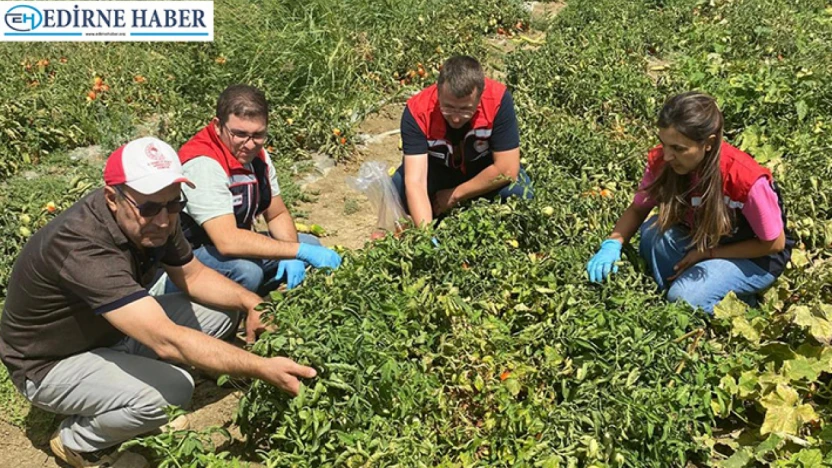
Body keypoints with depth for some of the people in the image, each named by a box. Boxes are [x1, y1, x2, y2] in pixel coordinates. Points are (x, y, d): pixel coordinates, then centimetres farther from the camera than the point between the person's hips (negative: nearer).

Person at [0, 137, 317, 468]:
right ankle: (76, 441, 0)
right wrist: (262, 369, -44)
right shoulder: (82, 248, -38)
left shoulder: (152, 221, -14)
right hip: (52, 365, -7)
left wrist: (251, 302, -15)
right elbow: (167, 341, -44)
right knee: (172, 389, -31)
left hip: (111, 334, 8)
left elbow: (194, 275, 2)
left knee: (221, 312, -2)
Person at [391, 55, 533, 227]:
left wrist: (455, 195, -23)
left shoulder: (498, 99, -32)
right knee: (397, 189, -28)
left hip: (485, 170, 0)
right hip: (437, 170, 0)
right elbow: (415, 181, -36)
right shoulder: (418, 110, -31)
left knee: (518, 191, -30)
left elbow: (507, 169, -28)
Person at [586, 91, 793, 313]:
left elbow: (774, 243, -18)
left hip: (758, 257, -4)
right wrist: (613, 244, -26)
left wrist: (707, 253, -21)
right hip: (701, 240, 4)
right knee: (653, 231, -27)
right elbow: (637, 209, -7)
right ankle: (665, 295, -5)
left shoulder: (746, 179, -35)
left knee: (685, 296, -28)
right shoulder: (661, 162, -23)